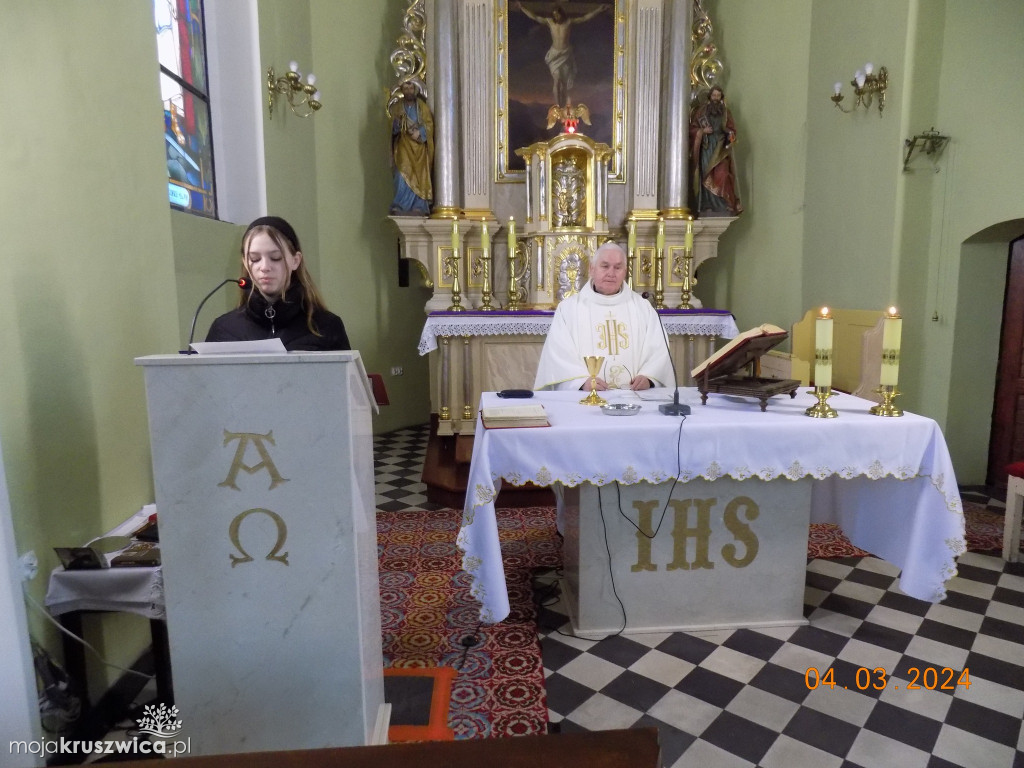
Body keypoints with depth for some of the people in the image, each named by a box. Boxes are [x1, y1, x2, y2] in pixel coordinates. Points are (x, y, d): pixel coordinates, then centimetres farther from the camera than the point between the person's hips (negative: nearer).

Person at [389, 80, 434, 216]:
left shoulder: (423, 107, 11)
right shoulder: (397, 108, 13)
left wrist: (419, 132, -14)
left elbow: (429, 125, 3)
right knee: (403, 174, -14)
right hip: (404, 146, 0)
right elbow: (393, 128, 8)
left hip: (419, 146, 0)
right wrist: (398, 121, -14)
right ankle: (400, 206, -17)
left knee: (419, 175, -6)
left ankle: (419, 207, -7)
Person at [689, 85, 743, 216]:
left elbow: (732, 130, 10)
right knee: (706, 177, -7)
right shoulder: (701, 111, 12)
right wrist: (702, 131, -10)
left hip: (721, 149, 0)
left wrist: (729, 133, -12)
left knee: (722, 175, -15)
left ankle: (723, 207, -19)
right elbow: (692, 128, 8)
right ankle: (706, 207, -7)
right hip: (705, 149, 0)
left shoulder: (726, 112, 14)